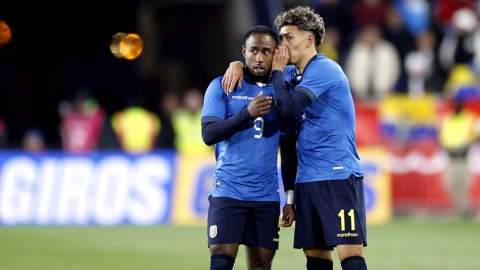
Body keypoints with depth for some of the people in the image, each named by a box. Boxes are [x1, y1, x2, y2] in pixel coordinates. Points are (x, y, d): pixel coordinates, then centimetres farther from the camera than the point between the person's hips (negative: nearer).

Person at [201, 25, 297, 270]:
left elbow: (288, 151, 15)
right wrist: (247, 114, -19)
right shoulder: (221, 87, 3)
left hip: (267, 195, 3)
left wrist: (291, 199, 10)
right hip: (228, 192, -3)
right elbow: (208, 135, -7)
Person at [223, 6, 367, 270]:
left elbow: (288, 107, -19)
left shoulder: (324, 70, -10)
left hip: (338, 176, -9)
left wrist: (277, 71, -4)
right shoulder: (293, 74, 17)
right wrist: (237, 65, 10)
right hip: (307, 179, 9)